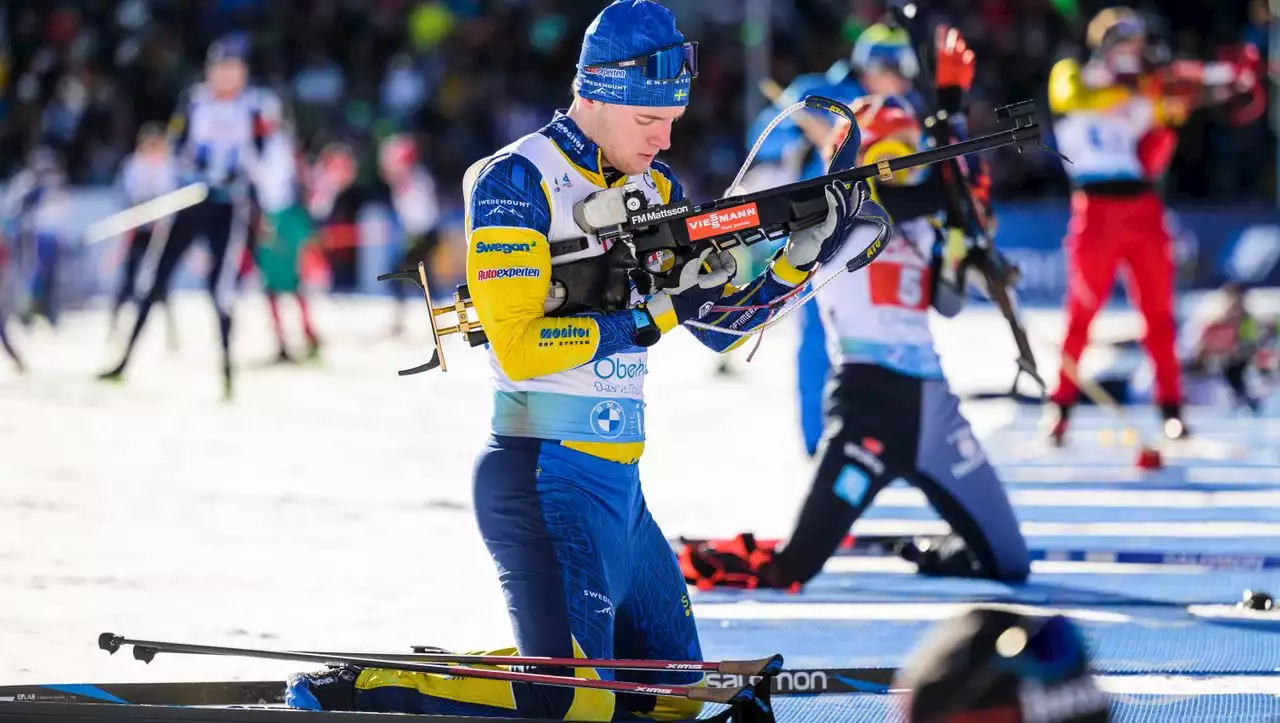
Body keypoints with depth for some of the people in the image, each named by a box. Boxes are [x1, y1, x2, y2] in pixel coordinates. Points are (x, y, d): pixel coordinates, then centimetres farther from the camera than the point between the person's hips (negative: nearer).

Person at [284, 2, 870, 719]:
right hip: (545, 476, -9)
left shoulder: (655, 187, 12)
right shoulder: (516, 182, -11)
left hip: (619, 483, 9)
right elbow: (519, 348, -19)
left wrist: (804, 256, 0)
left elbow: (723, 328, 15)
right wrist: (659, 313, -20)